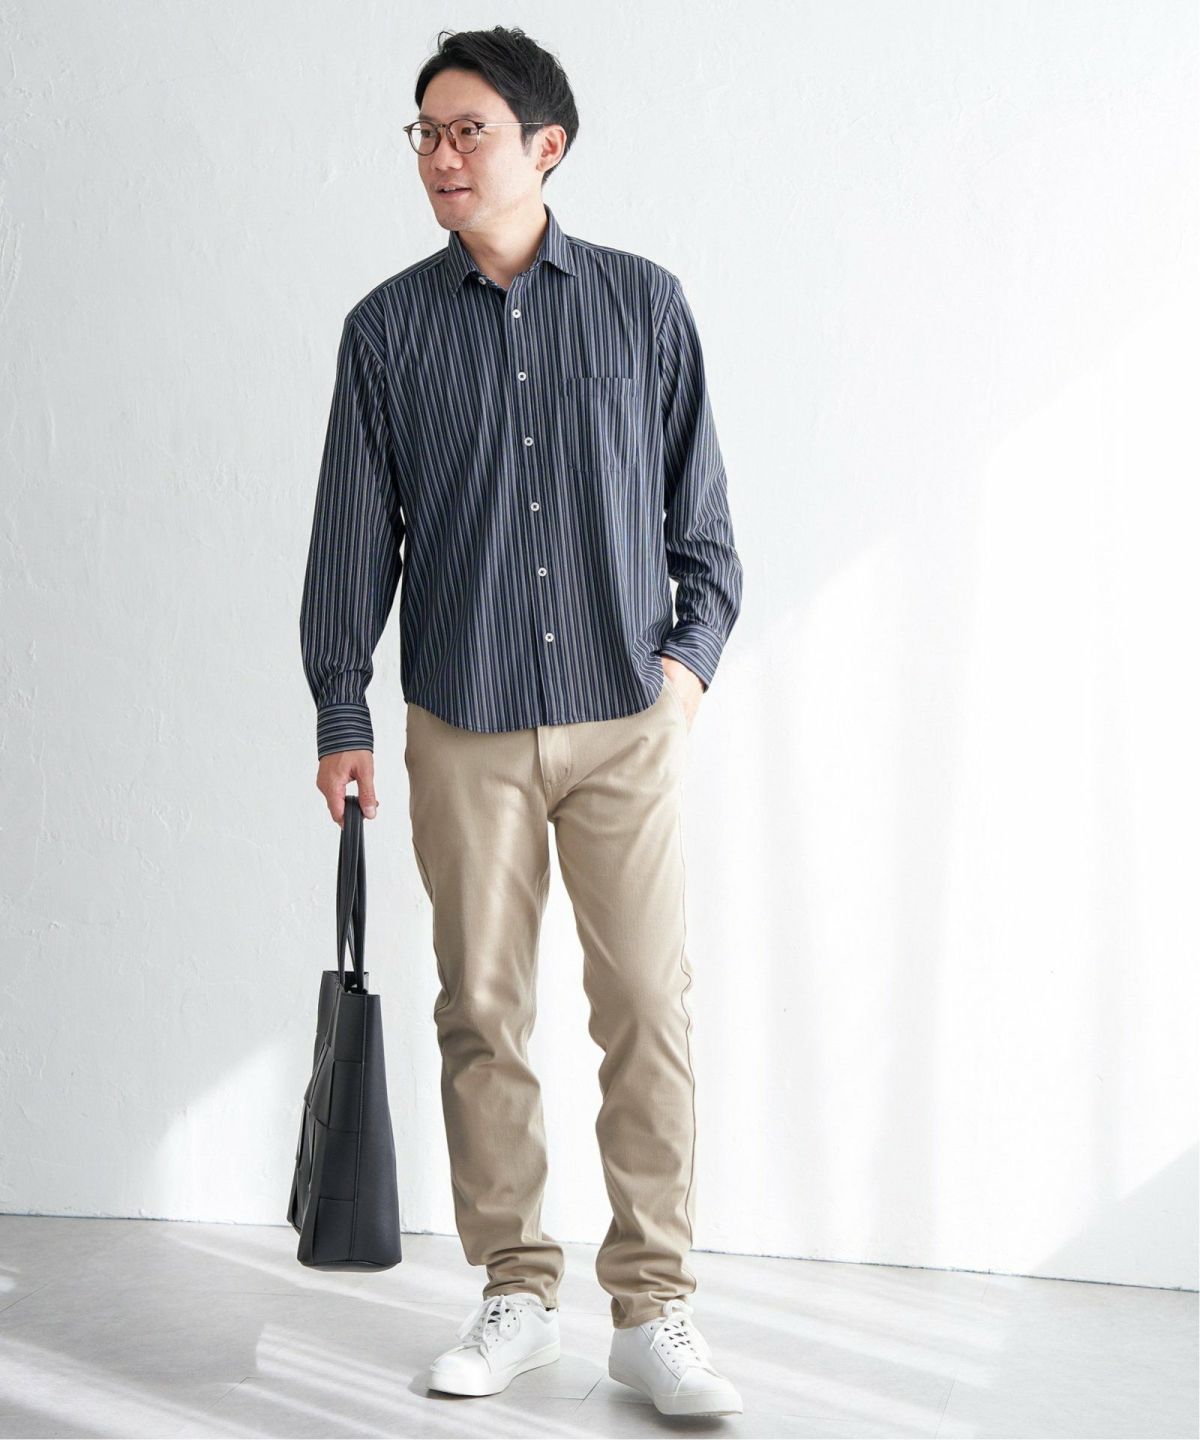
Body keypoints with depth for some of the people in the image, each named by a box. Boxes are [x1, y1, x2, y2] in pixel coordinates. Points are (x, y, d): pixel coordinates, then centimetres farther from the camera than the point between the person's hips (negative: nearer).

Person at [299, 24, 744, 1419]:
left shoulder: (642, 303, 4)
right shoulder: (388, 327, 5)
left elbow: (699, 505, 9)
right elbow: (354, 531, 8)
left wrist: (693, 647, -2)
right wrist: (340, 713, 6)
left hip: (626, 720, -1)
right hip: (464, 726, 1)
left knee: (650, 1011, -3)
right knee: (482, 1013, 6)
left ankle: (653, 1311, 8)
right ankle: (516, 1294, 20)